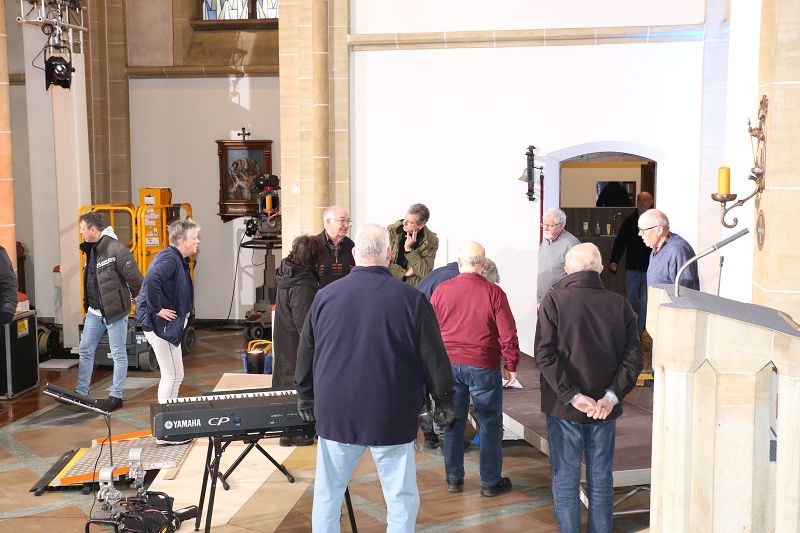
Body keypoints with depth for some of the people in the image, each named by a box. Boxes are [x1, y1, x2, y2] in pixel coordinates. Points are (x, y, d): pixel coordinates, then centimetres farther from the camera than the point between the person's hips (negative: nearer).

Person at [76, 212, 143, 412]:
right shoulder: (91, 249, 9)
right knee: (85, 350, 13)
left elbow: (135, 279, -18)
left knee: (118, 354, 3)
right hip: (94, 311, 9)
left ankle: (116, 396, 12)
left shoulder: (116, 250, -19)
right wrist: (88, 305, 17)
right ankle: (81, 393, 23)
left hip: (115, 311, -9)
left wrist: (130, 298, -1)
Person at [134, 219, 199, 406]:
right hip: (161, 325, -10)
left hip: (167, 326, 10)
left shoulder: (178, 259, 12)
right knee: (173, 376, -4)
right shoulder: (169, 259, -20)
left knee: (171, 376, 17)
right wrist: (157, 309, -27)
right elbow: (152, 280, -38)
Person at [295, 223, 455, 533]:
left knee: (327, 494, 17)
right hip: (392, 419, -2)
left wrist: (306, 400, 21)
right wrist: (444, 403, 8)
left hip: (335, 415, 3)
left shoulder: (325, 296, -1)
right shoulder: (411, 299, -10)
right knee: (402, 500, 10)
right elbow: (434, 359, -6)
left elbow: (305, 356, 7)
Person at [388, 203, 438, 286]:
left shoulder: (431, 241, -5)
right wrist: (403, 273, -10)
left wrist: (409, 249, -16)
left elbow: (425, 273, -11)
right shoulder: (392, 230, -3)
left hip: (414, 287, 0)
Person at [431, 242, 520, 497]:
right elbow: (508, 334, -8)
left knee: (453, 421, 14)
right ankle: (490, 482, 17)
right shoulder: (493, 292, -9)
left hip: (449, 365, 3)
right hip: (483, 367, -3)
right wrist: (511, 365, 5)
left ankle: (454, 479, 23)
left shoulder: (441, 290, -1)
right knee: (490, 424, 9)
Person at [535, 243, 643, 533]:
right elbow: (634, 356, -4)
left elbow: (545, 354, -17)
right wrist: (612, 396, -8)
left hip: (564, 409, -3)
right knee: (601, 478, 16)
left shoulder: (554, 301, -10)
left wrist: (572, 395, -16)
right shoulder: (619, 304, -1)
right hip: (604, 410, 3)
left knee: (565, 479, 9)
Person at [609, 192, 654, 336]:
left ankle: (639, 333, 12)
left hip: (649, 268, -3)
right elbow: (620, 241, 5)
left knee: (645, 302, 3)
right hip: (632, 268, 3)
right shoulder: (630, 220, 5)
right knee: (631, 300, 8)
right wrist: (614, 260, -5)